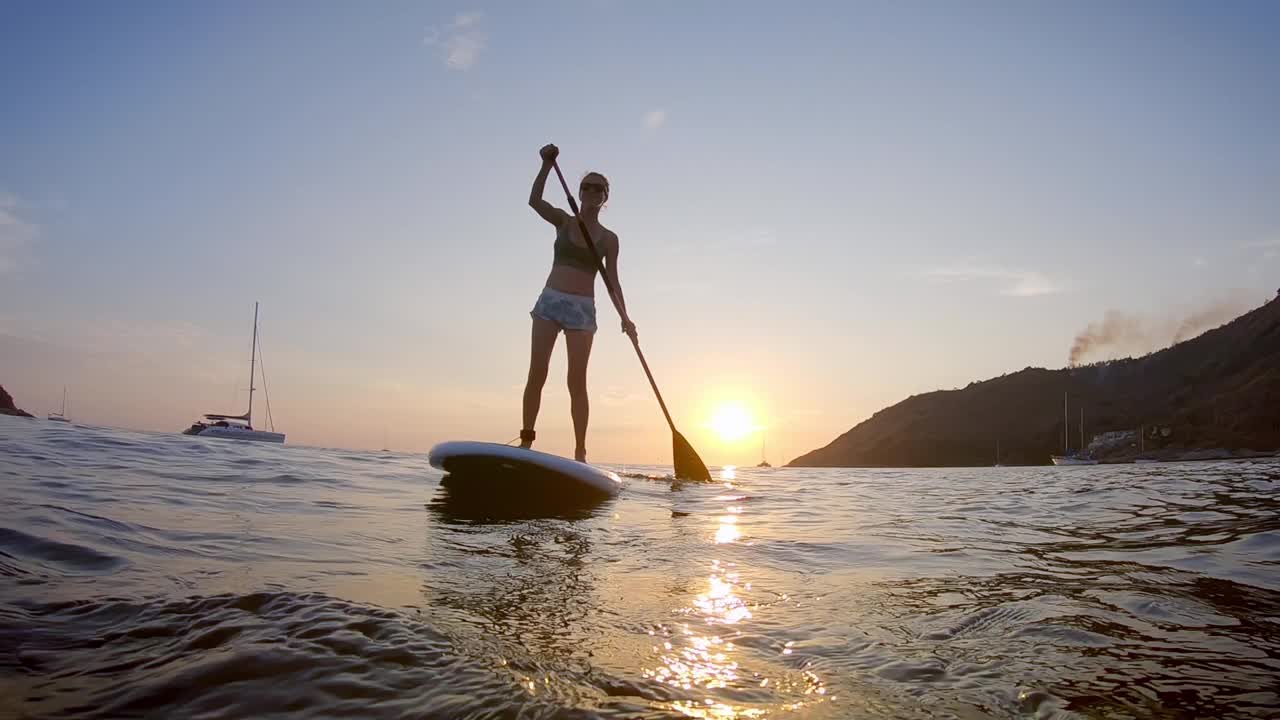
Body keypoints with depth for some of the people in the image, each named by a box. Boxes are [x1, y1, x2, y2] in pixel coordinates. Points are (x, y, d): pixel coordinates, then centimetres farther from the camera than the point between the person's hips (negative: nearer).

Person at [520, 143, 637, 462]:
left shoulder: (608, 238, 8)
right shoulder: (563, 221, 8)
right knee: (536, 374, -4)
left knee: (577, 382, -5)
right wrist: (547, 165, -22)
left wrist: (624, 317, -8)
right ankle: (526, 441, 2)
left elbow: (612, 281, 5)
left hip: (582, 308, -1)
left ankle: (580, 452, -4)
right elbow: (534, 200, -9)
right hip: (550, 301, 1)